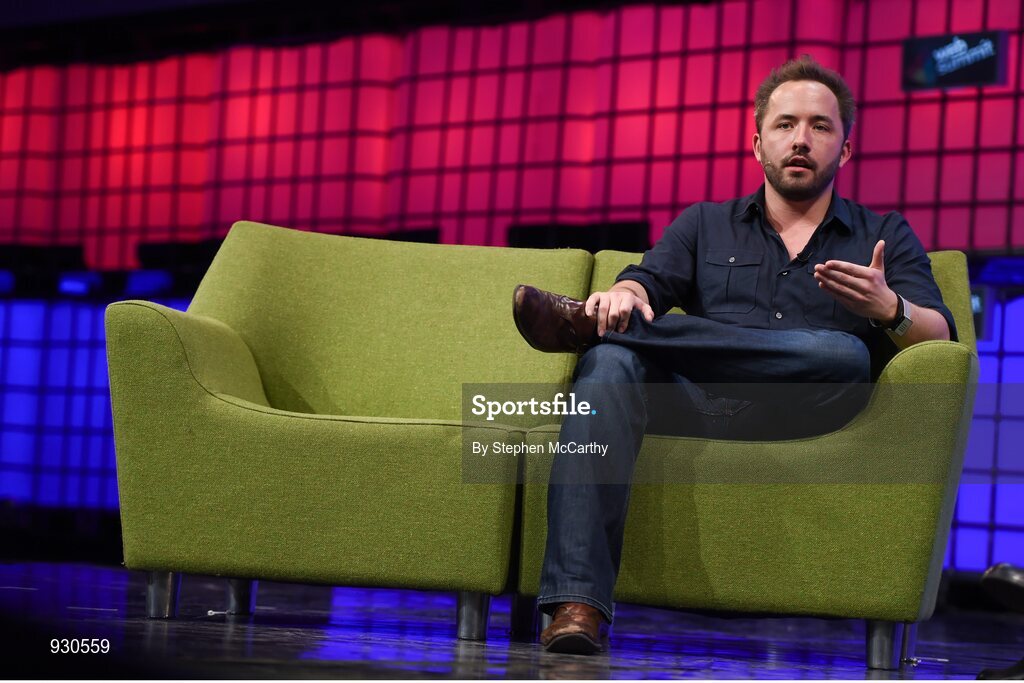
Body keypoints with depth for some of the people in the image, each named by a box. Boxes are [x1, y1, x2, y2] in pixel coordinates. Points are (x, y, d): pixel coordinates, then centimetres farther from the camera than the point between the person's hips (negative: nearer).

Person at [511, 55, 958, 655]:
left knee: (843, 355, -34)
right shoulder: (705, 225, 26)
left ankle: (581, 322, -24)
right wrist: (624, 295, -19)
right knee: (609, 362, -31)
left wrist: (888, 307, -19)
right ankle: (579, 606, -45)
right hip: (692, 404, 1)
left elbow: (939, 337, 5)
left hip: (800, 419, -1)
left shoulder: (885, 237, 20)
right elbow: (648, 281, 7)